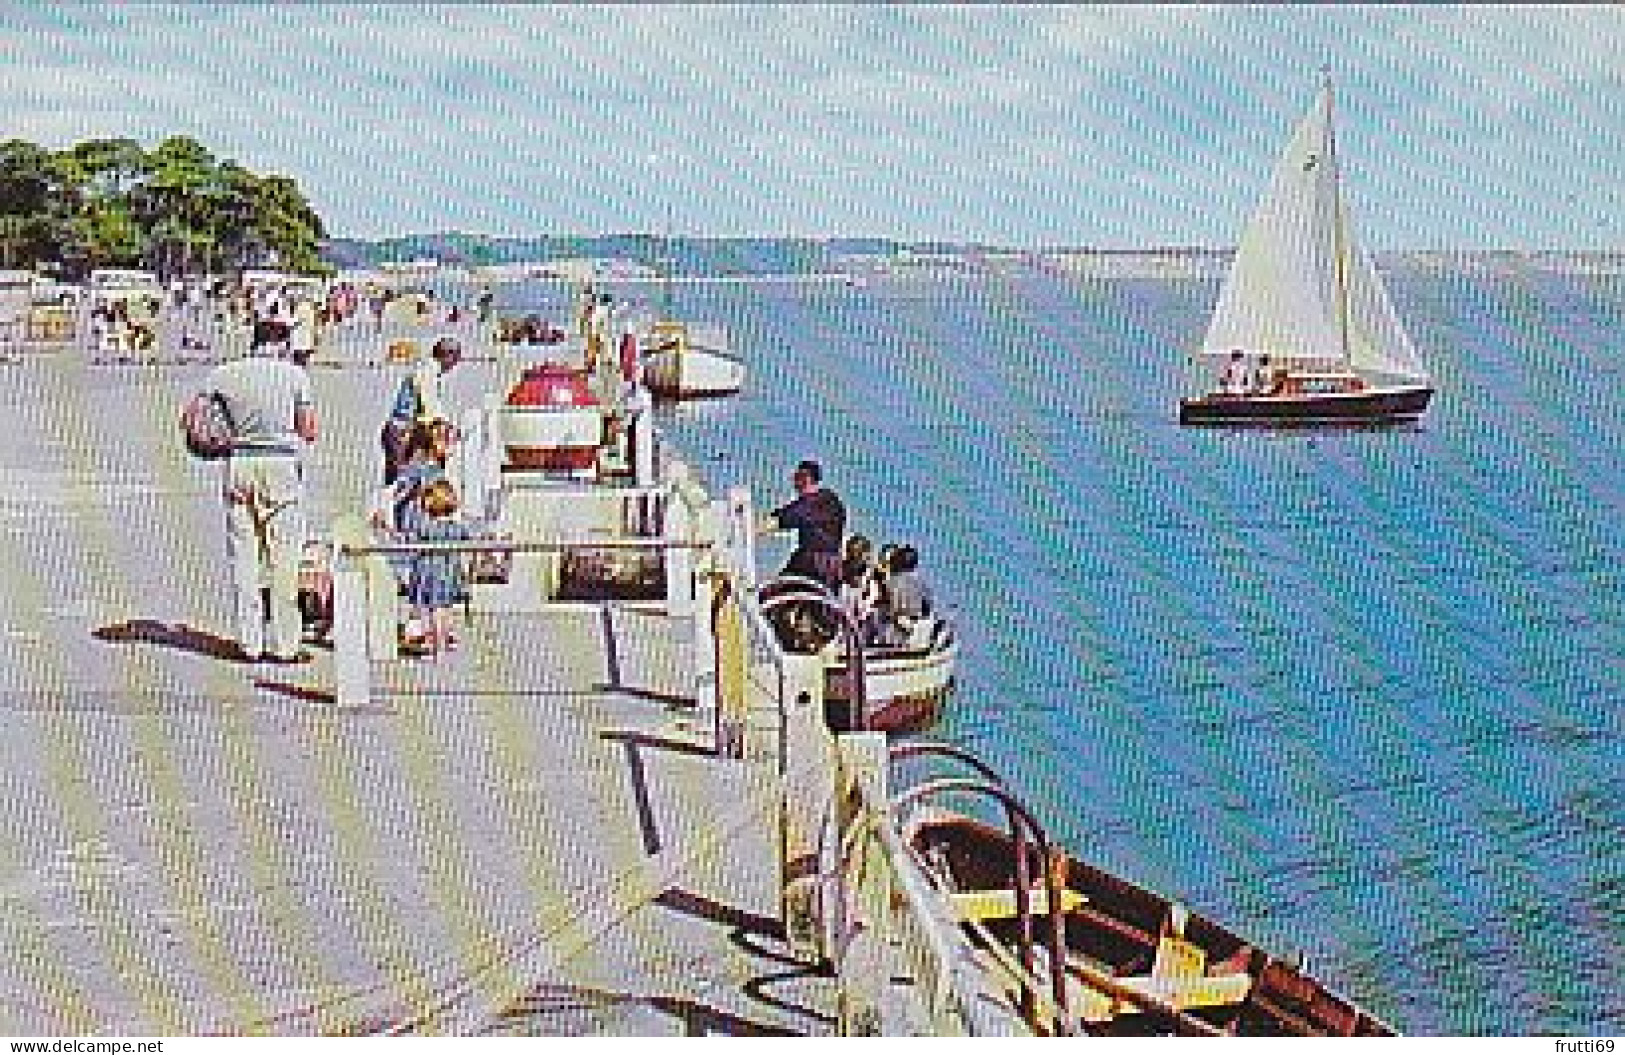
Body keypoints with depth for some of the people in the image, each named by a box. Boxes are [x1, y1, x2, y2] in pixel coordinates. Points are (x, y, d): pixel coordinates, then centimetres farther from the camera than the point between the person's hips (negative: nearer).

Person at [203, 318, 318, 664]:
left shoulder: (224, 373, 5)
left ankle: (249, 643, 10)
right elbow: (309, 432, -3)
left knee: (243, 556, 8)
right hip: (282, 465, -3)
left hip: (238, 464, 3)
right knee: (283, 557, 3)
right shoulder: (295, 375, -1)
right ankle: (283, 644, 4)